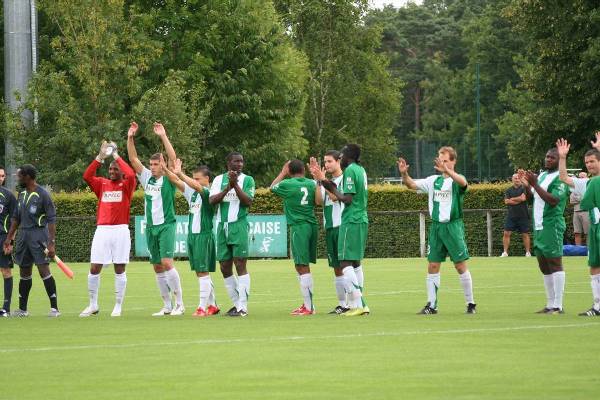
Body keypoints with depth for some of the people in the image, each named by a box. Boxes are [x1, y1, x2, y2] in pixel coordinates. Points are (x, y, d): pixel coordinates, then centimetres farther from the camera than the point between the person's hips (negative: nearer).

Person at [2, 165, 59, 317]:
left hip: (38, 234, -7)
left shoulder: (42, 195, -10)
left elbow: (51, 220, -13)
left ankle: (54, 307, -9)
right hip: (23, 235, 7)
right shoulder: (22, 194, 12)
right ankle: (22, 309, 17)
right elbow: (16, 218, 20)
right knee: (24, 272, 11)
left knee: (44, 270, -12)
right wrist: (9, 238, 16)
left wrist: (52, 243, -19)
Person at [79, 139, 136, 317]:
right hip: (102, 230, 3)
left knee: (120, 269, 1)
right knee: (94, 269, 1)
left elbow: (131, 175, -18)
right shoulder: (102, 184, 11)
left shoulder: (126, 185, 3)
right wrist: (101, 157, -9)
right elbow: (87, 176, -4)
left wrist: (116, 156, -10)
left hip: (120, 230, -3)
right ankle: (93, 305, 13)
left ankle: (118, 306, 8)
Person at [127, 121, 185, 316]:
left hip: (166, 225, -6)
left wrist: (163, 137, -21)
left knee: (167, 262, -16)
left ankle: (179, 303, -12)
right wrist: (130, 138, -3)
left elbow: (173, 158, -17)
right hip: (150, 227, 6)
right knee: (157, 267, 6)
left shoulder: (168, 179, -4)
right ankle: (167, 306, 11)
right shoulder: (147, 178, 10)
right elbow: (133, 159, 8)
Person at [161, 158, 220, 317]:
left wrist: (180, 173, -35)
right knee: (200, 273, 11)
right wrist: (166, 170, -10)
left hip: (204, 235, -8)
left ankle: (202, 307, -8)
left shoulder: (208, 192, -9)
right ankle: (212, 305, 19)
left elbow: (197, 186, -27)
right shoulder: (192, 192, 12)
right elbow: (177, 182, 5)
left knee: (203, 272, -8)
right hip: (192, 235, 8)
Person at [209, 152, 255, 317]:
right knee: (225, 268, 6)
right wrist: (228, 187, -16)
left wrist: (235, 184, -17)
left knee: (240, 265, -9)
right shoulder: (219, 179, 9)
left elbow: (248, 201, -11)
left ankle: (243, 307, -9)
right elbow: (212, 200, -4)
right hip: (222, 226, 4)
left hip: (239, 225, -4)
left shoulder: (247, 180, 2)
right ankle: (237, 303, 18)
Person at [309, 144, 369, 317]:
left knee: (345, 263, -9)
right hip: (362, 220, 9)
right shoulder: (361, 170, 15)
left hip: (351, 221, -9)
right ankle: (360, 304, 14)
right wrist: (323, 179, 15)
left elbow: (347, 199, -17)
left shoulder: (350, 170, -12)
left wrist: (329, 186, -6)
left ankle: (358, 304, -16)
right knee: (356, 262, 14)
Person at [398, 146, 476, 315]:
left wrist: (447, 170, -45)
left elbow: (462, 182, -29)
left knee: (461, 266, -2)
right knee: (433, 266, 3)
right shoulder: (434, 180, 10)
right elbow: (412, 184, 5)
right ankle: (431, 304, 7)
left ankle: (471, 304, 7)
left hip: (453, 226, -5)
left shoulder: (456, 180, -5)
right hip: (436, 226, 5)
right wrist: (404, 174, -15)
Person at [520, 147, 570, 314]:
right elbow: (530, 197, 20)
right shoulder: (542, 175, 17)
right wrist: (526, 184, 2)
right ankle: (550, 305, 17)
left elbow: (553, 200, -22)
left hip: (552, 225, -9)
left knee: (554, 263, -10)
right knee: (544, 267, 11)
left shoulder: (560, 178, -10)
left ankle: (558, 306, -11)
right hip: (538, 226, 9)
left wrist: (535, 184, -23)